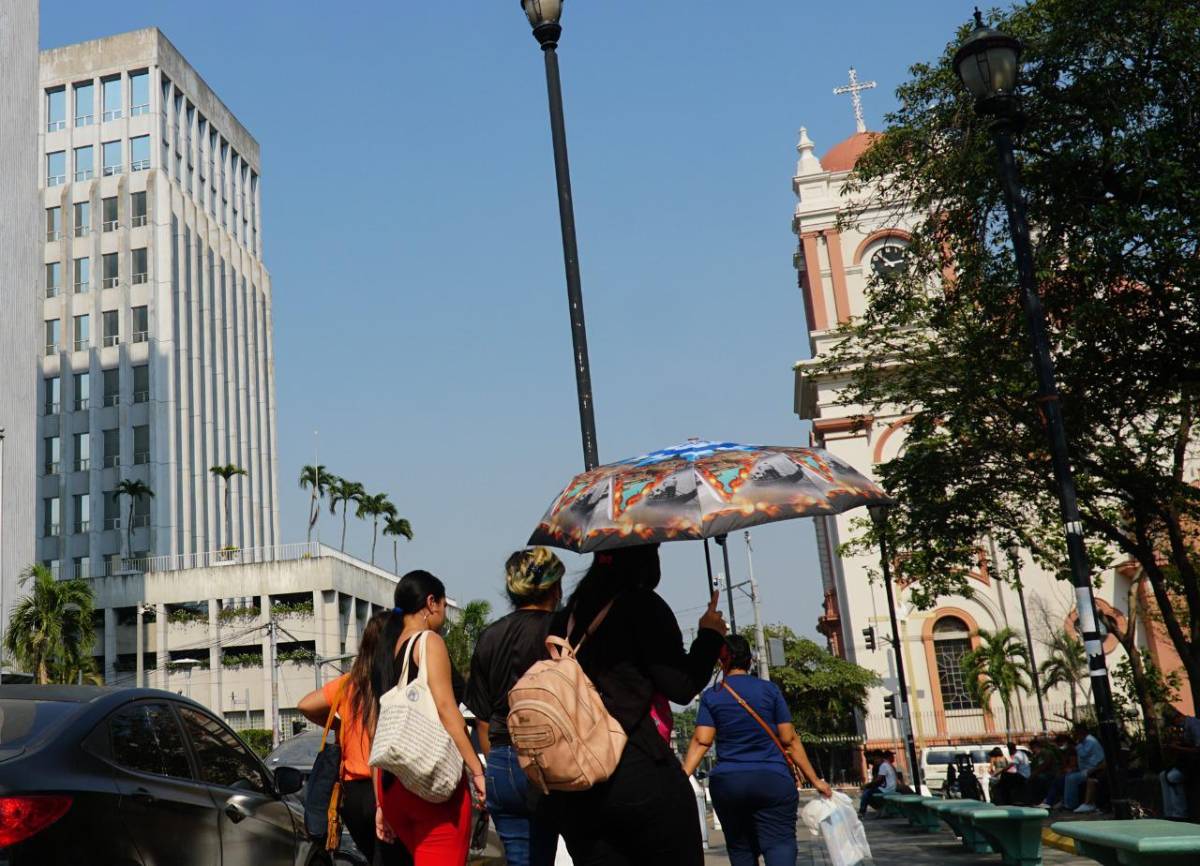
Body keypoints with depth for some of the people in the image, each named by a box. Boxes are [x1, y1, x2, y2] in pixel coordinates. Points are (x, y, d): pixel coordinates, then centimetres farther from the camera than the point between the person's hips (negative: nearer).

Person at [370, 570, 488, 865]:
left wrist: (381, 803, 20)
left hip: (392, 782, 8)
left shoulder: (383, 652, 17)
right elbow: (445, 709, -15)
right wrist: (476, 768, -15)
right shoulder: (429, 641, -3)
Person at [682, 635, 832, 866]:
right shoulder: (770, 689, 3)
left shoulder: (711, 696, 5)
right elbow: (789, 740, 2)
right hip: (772, 781, -2)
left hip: (726, 784, 2)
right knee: (779, 847, -11)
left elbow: (701, 741, -6)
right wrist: (815, 780, 7)